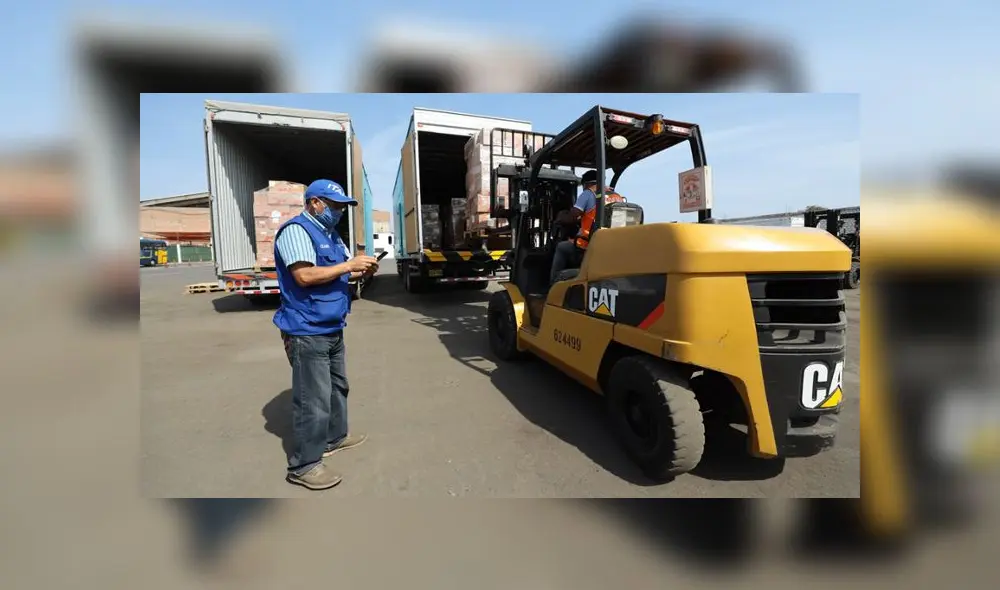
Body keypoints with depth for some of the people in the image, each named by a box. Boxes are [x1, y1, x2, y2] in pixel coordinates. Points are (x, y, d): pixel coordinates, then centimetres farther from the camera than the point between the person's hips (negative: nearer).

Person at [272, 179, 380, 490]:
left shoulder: (331, 234, 14)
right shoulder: (296, 230, -15)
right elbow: (305, 276, -26)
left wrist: (361, 271, -1)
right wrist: (349, 265, -22)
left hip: (332, 329, 10)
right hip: (307, 332, -10)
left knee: (337, 386, 22)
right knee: (313, 399, -4)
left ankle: (335, 436, 40)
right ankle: (303, 465, 9)